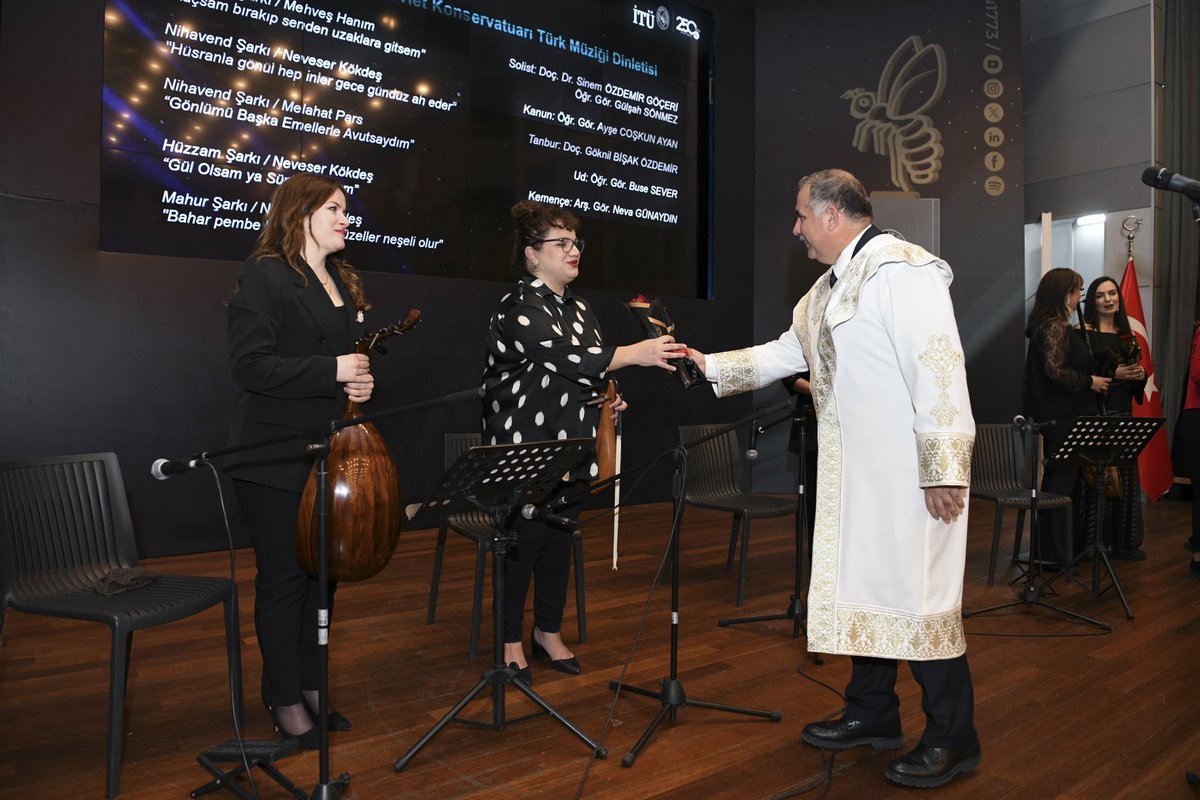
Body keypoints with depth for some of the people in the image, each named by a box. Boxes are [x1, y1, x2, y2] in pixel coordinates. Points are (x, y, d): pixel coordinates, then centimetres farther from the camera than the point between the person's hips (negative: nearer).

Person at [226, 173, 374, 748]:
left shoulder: (341, 281, 14)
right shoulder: (264, 276, -10)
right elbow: (250, 365, -17)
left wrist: (361, 382, 2)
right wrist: (332, 371, -21)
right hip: (276, 457, -7)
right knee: (284, 577, 4)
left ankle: (313, 684, 29)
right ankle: (285, 699, 20)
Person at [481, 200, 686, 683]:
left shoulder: (578, 308, 13)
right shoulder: (519, 308, -13)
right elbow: (563, 355, -27)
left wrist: (607, 397, 5)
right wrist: (635, 353, -31)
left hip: (570, 449, 7)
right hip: (524, 451, -7)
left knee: (560, 540, 13)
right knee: (523, 543, 0)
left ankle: (549, 632, 29)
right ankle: (511, 642, 18)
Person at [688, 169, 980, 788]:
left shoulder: (902, 270, -14)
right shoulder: (829, 286, 16)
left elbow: (939, 369, -20)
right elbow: (785, 353, 25)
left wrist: (943, 470, -22)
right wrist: (710, 366, 24)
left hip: (908, 473, -9)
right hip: (853, 476, 9)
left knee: (916, 595, -1)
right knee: (859, 588, 15)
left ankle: (951, 739, 16)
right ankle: (873, 714, 31)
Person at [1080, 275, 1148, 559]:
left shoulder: (1126, 335, 15)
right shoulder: (1084, 333, -4)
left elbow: (1135, 371, 20)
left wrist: (1141, 374, -2)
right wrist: (1113, 374, -18)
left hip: (1123, 413, 7)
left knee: (1124, 476, 8)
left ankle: (1123, 541, 16)